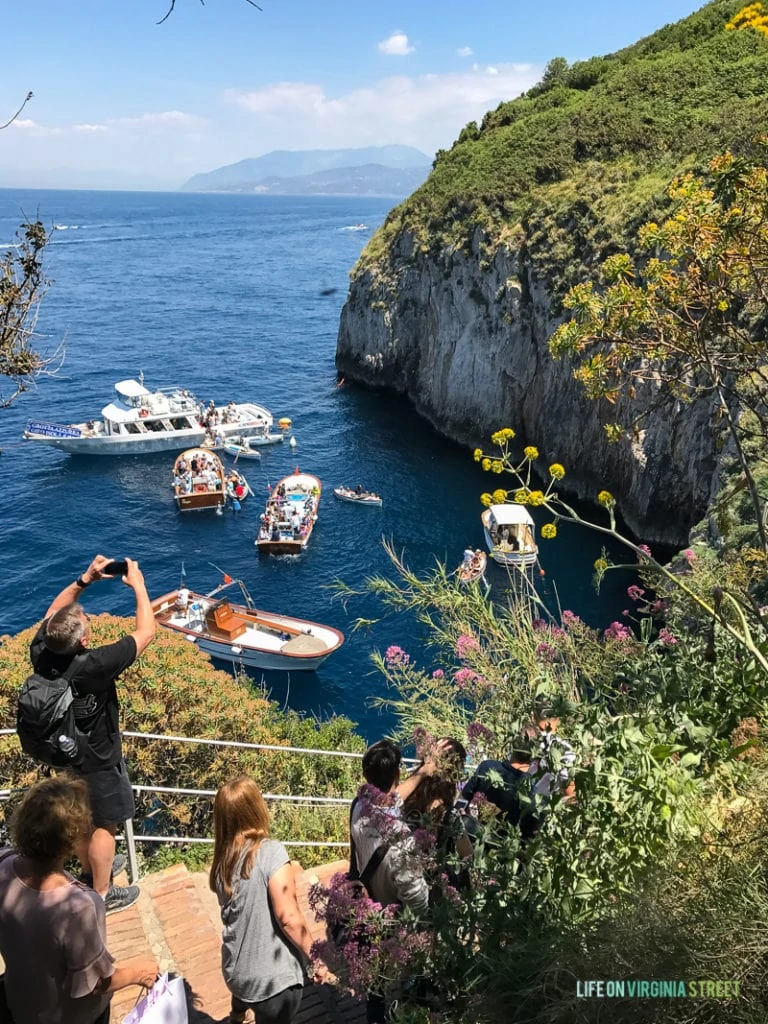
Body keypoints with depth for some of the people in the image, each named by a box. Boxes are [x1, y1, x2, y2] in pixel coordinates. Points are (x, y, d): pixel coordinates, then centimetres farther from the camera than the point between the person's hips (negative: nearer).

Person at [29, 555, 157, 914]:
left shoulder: (40, 653, -22)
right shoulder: (94, 665, -38)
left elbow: (51, 613, -1)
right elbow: (146, 632, -27)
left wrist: (85, 579, -9)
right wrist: (138, 585, -18)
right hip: (97, 761, -6)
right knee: (103, 825, 15)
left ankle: (90, 871, 50)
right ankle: (102, 894, 33)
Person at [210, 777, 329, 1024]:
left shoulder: (222, 860, -4)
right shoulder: (271, 852, -23)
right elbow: (289, 918, -24)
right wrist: (316, 958, -12)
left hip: (235, 970, 6)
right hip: (272, 978, -6)